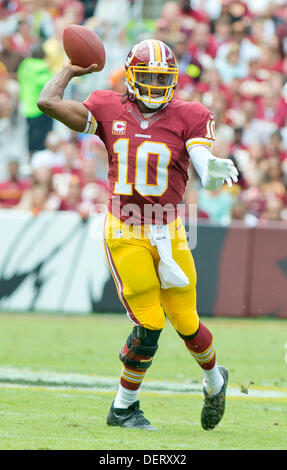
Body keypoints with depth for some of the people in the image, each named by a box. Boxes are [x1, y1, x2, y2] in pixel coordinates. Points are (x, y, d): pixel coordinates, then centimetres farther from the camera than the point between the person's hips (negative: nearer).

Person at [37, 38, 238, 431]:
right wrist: (71, 70, 11)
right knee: (149, 325, -9)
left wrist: (214, 170, -38)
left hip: (168, 232, 1)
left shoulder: (188, 117, -2)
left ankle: (214, 380, 36)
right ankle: (123, 408, 9)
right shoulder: (109, 110, 1)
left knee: (186, 322, 4)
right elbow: (48, 102, -4)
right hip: (124, 234, -1)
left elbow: (205, 171, -15)